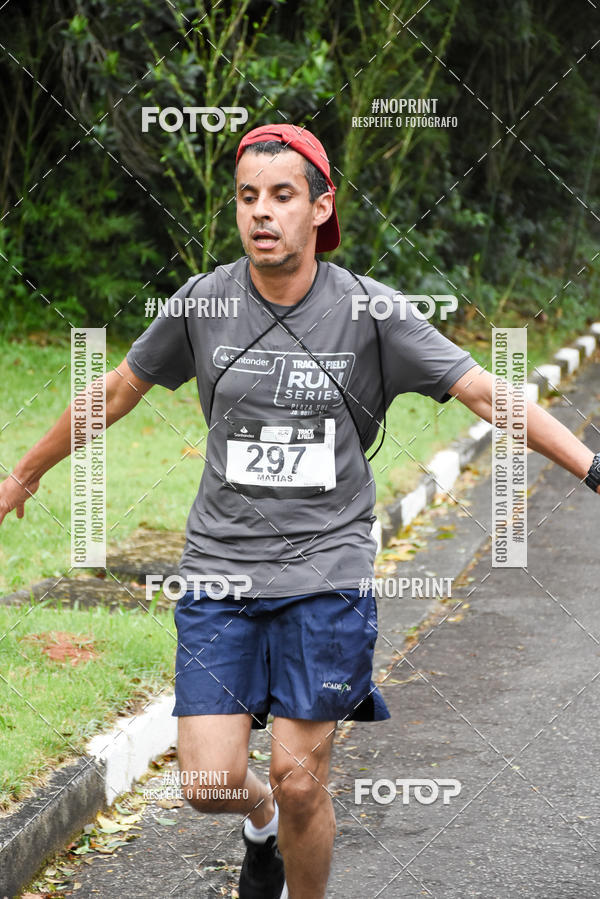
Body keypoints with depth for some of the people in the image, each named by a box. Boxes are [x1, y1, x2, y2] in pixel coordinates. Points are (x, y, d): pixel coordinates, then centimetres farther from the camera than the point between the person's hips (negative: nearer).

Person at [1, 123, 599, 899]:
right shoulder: (201, 304, -1)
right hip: (219, 570, 2)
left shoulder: (369, 312, -6)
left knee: (299, 781, -4)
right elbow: (116, 392, 15)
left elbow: (489, 395, -7)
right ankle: (259, 819, 33)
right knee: (209, 785, -4)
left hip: (326, 573, -1)